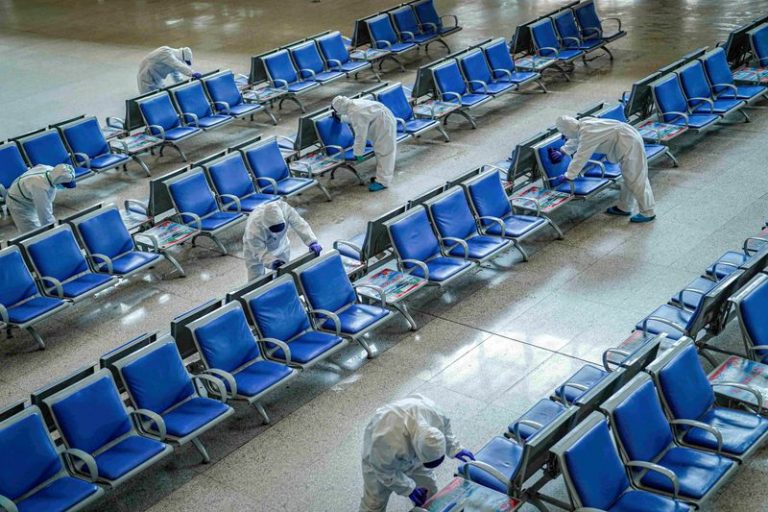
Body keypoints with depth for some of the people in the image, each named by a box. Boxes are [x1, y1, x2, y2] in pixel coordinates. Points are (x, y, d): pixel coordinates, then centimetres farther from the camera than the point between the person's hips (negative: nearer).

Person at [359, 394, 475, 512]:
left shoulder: (434, 413, -35)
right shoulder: (387, 444, -48)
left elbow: (444, 427, -7)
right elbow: (386, 473, -27)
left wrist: (455, 449, -12)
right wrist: (409, 489, -18)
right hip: (377, 456, -4)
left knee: (428, 485, 14)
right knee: (374, 502, 1)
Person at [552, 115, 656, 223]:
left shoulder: (587, 133, -24)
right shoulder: (582, 125, 5)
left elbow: (580, 157, -22)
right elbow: (574, 140, 26)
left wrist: (568, 176, -16)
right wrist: (562, 152, 30)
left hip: (629, 143, -10)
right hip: (629, 137, 10)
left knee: (635, 179, -4)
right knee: (628, 177, 19)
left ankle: (647, 213, 3)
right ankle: (624, 207, 31)